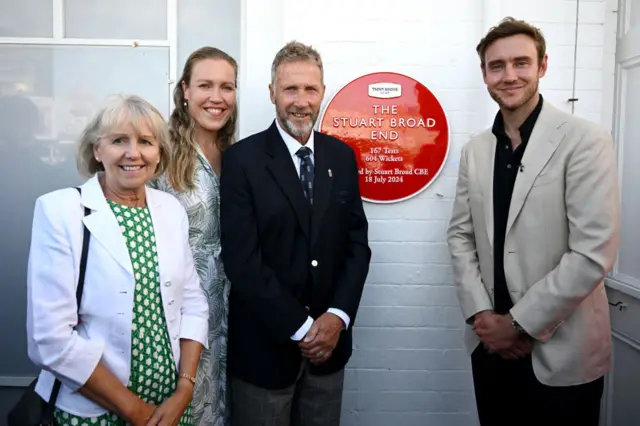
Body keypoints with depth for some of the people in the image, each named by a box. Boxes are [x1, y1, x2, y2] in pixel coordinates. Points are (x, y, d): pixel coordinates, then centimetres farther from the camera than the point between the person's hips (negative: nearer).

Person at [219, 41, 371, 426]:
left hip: (329, 341, 4)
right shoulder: (242, 159, -9)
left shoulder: (342, 156, 3)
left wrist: (337, 316, -9)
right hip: (264, 346, -3)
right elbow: (242, 259, -14)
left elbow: (357, 243, 3)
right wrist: (300, 328, -14)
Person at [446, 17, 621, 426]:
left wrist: (519, 324, -14)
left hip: (561, 351, -4)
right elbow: (461, 235, 5)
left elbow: (594, 252, -17)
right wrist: (481, 314, -6)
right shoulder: (475, 150, 5)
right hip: (491, 342, 5)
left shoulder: (585, 140, -10)